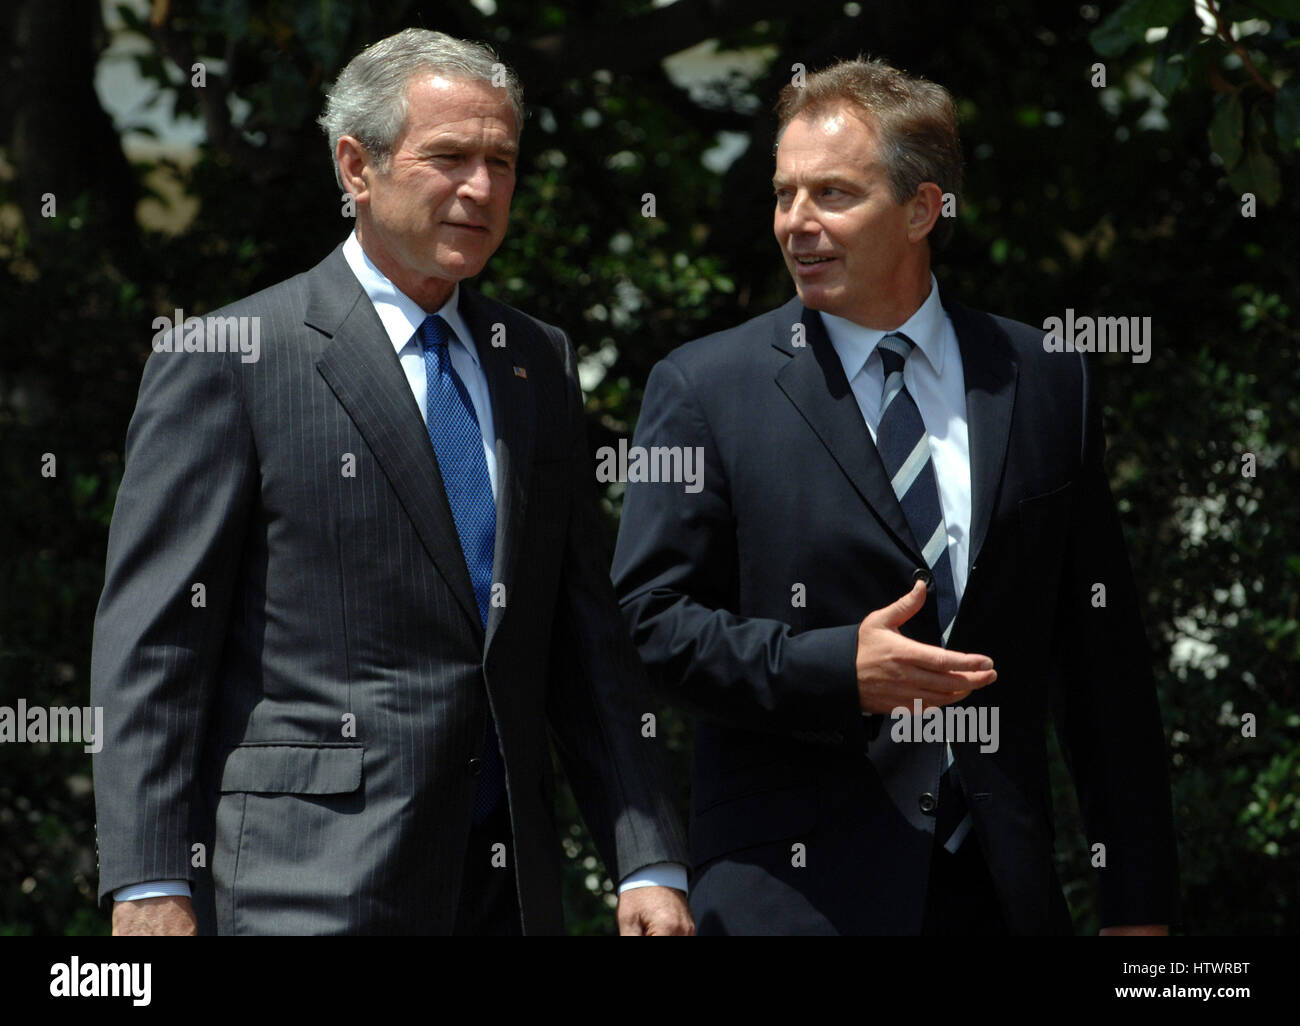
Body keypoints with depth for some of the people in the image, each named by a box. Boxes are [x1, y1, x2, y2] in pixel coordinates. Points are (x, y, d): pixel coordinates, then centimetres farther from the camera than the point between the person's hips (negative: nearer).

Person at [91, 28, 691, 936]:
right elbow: (150, 644, -6)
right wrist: (150, 887, -12)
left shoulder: (540, 363, 15)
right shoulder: (223, 364, -3)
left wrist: (650, 862, 6)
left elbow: (585, 633, 14)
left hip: (509, 886, 6)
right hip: (303, 887, -5)